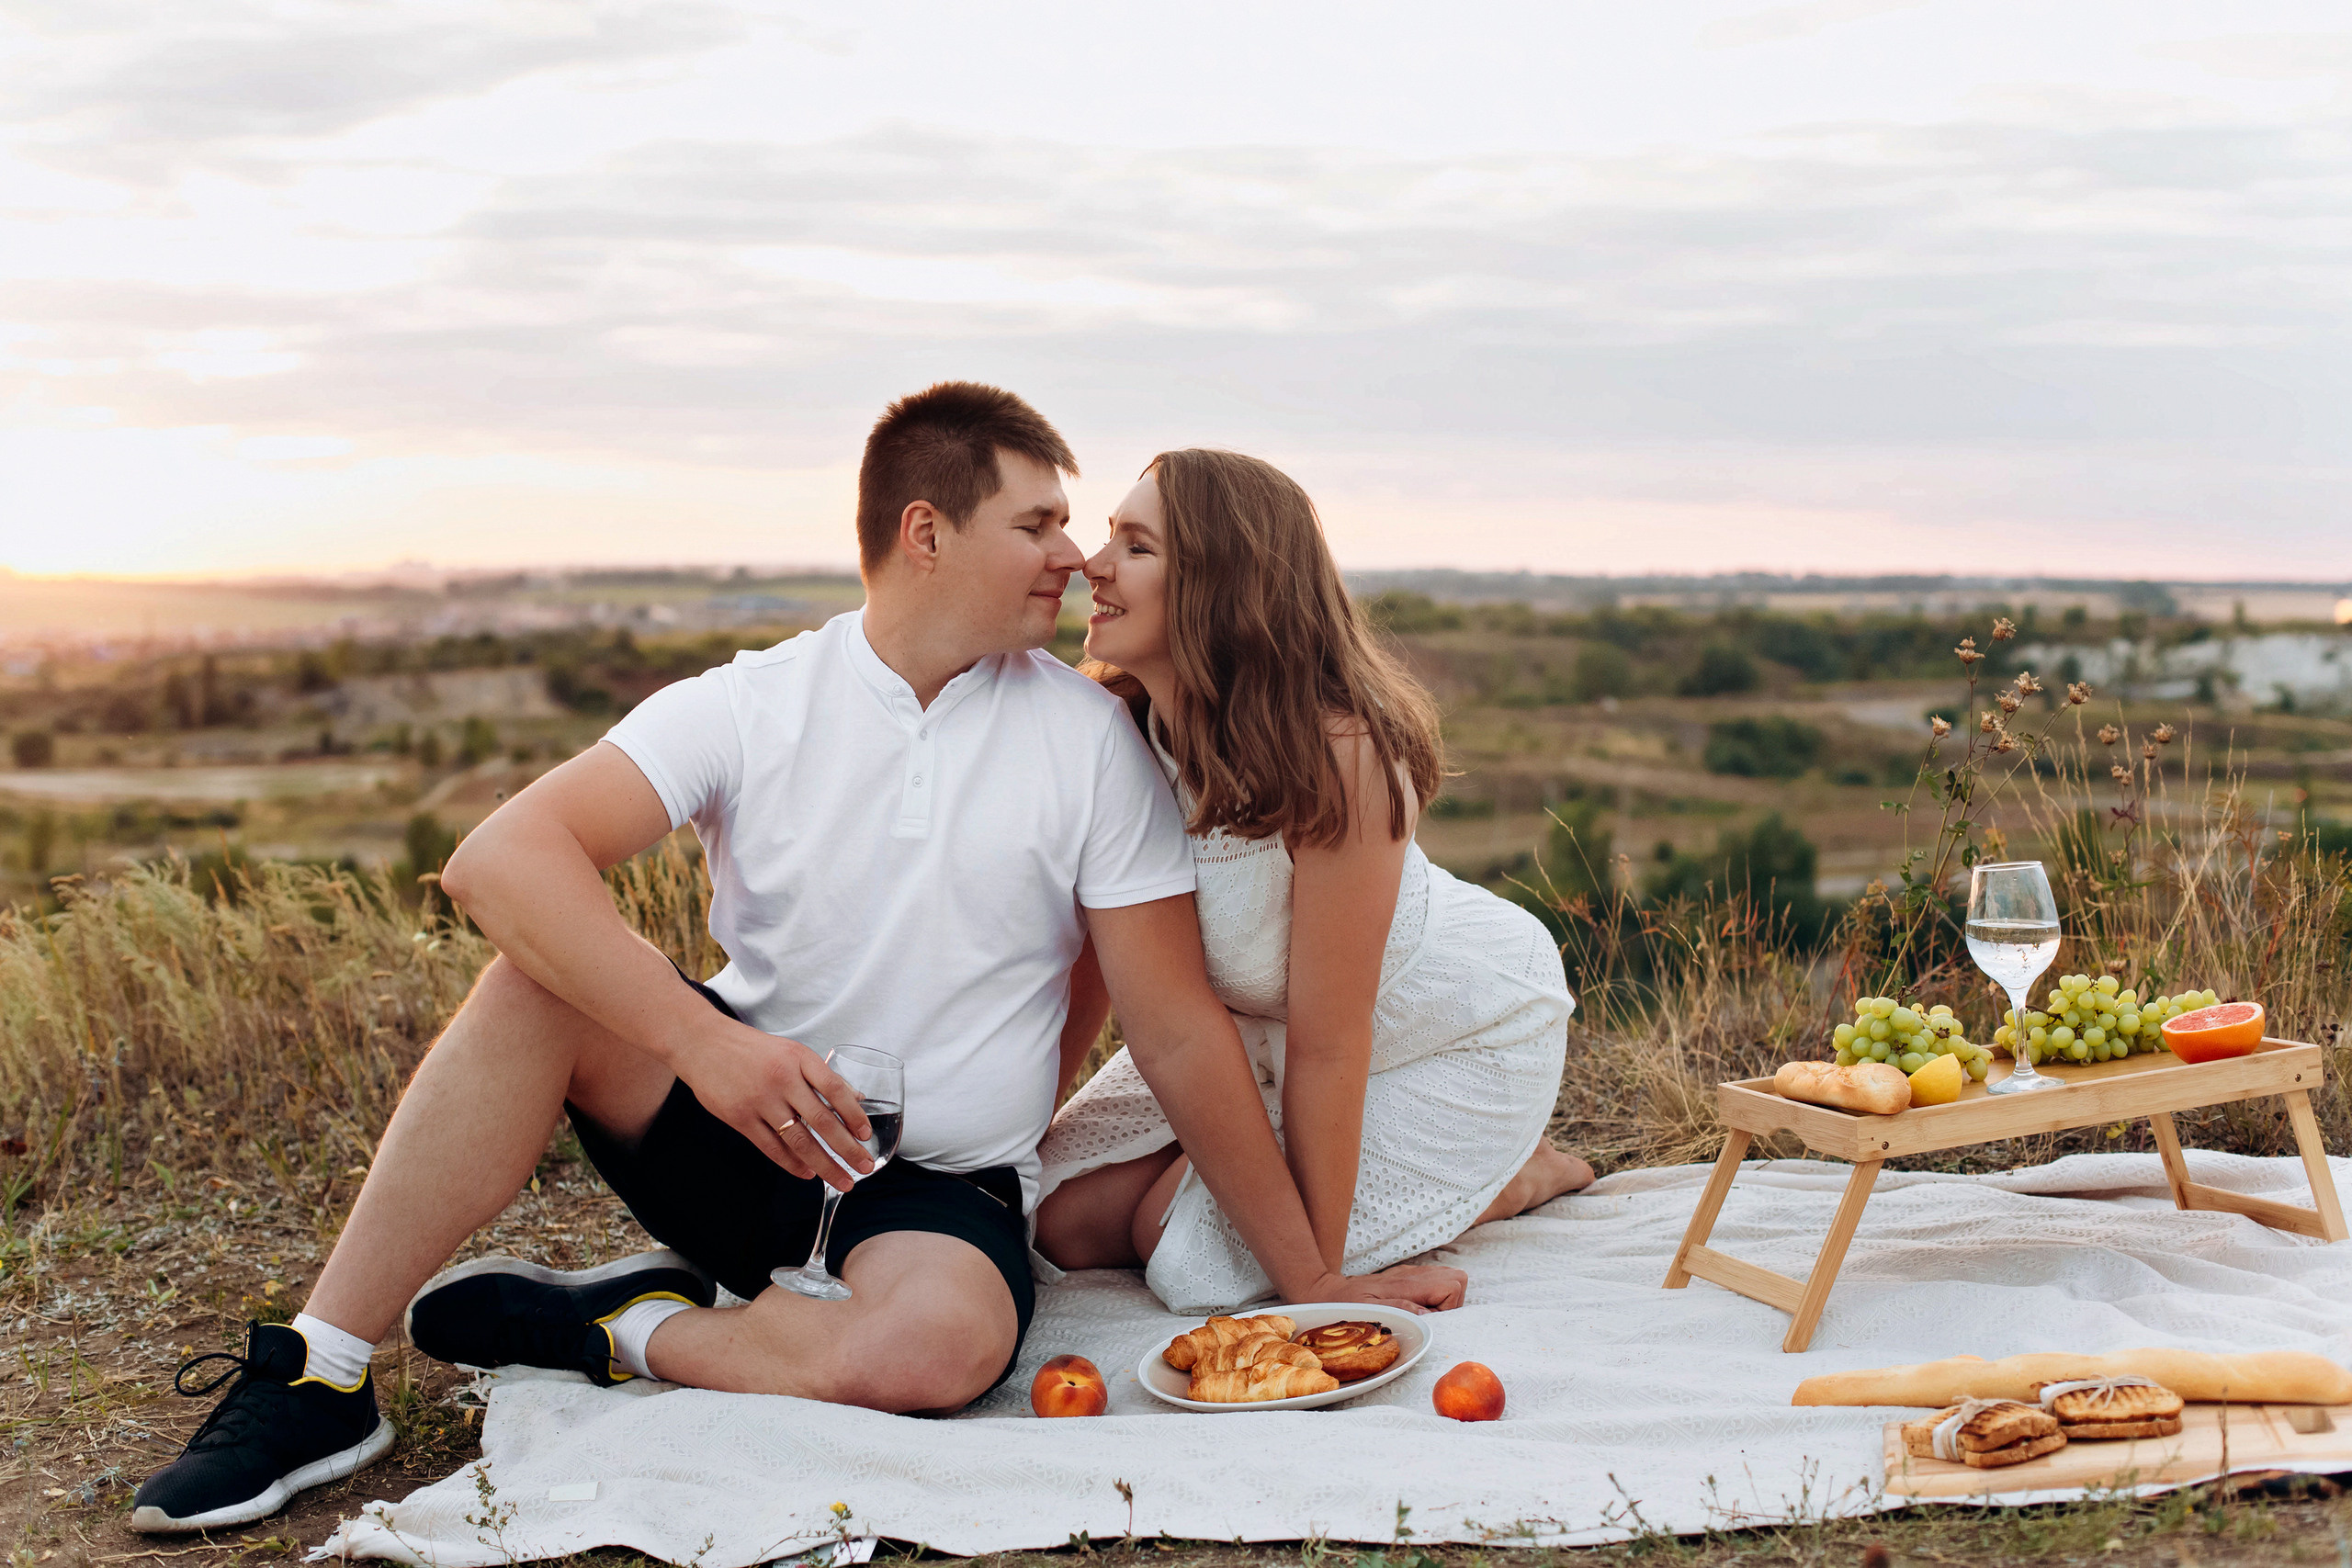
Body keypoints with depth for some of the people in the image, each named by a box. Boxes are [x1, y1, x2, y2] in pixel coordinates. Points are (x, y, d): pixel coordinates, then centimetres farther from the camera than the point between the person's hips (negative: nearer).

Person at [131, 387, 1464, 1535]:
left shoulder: (1092, 743, -3)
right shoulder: (750, 708, -5)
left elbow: (1181, 1032, -1)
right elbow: (501, 858, -19)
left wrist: (1311, 1277, -1)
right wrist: (702, 1038, -32)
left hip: (949, 1187, -1)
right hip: (742, 1127, 1)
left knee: (939, 1344, -36)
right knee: (545, 979, -25)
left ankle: (618, 1330, -12)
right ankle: (319, 1379, -18)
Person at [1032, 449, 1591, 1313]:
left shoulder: (1336, 754, -36)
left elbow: (1328, 1046, -30)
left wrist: (1317, 1276, -24)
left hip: (1462, 1024, -6)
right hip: (1251, 1023, 7)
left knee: (1195, 1257, -12)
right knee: (1071, 1221, 1)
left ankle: (1516, 1175, 9)